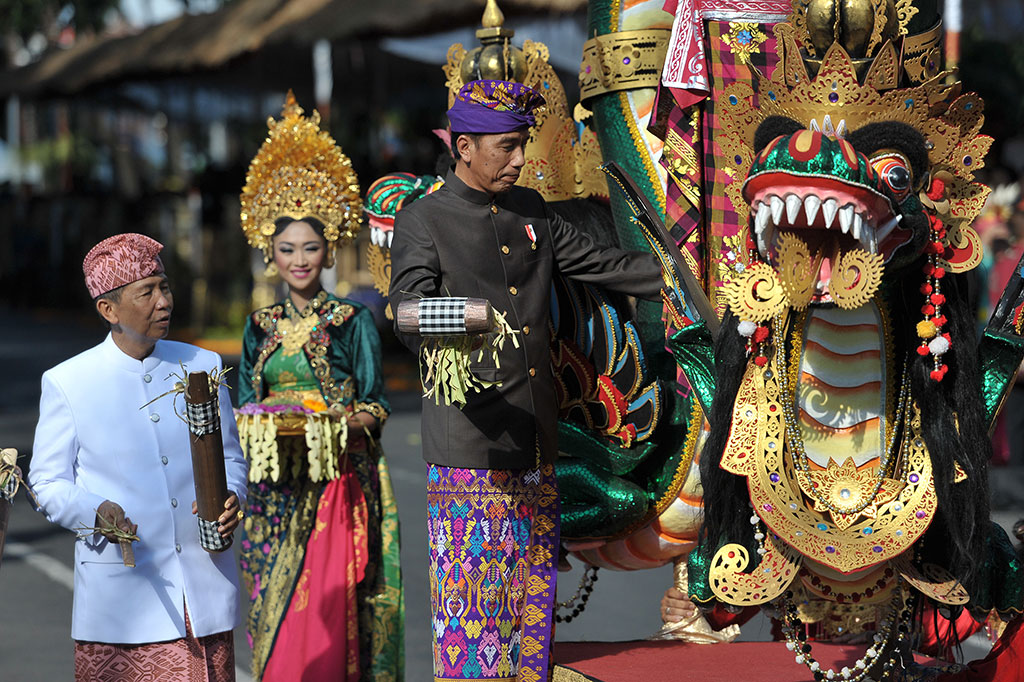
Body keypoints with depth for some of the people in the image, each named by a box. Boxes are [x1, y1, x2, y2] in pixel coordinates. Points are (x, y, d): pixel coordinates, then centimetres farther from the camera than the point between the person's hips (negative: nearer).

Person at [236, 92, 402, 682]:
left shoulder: (353, 321, 1)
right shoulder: (260, 327, 12)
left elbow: (376, 404, 1)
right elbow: (246, 400, 16)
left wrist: (348, 422, -19)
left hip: (337, 484, -4)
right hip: (275, 485, 4)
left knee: (325, 611, -9)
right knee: (276, 611, 4)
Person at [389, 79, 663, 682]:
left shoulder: (530, 210, 15)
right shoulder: (423, 222, -5)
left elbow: (600, 264, 22)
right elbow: (411, 308, -19)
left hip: (536, 449, 6)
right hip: (469, 449, -6)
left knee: (532, 599, 9)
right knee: (472, 601, -6)